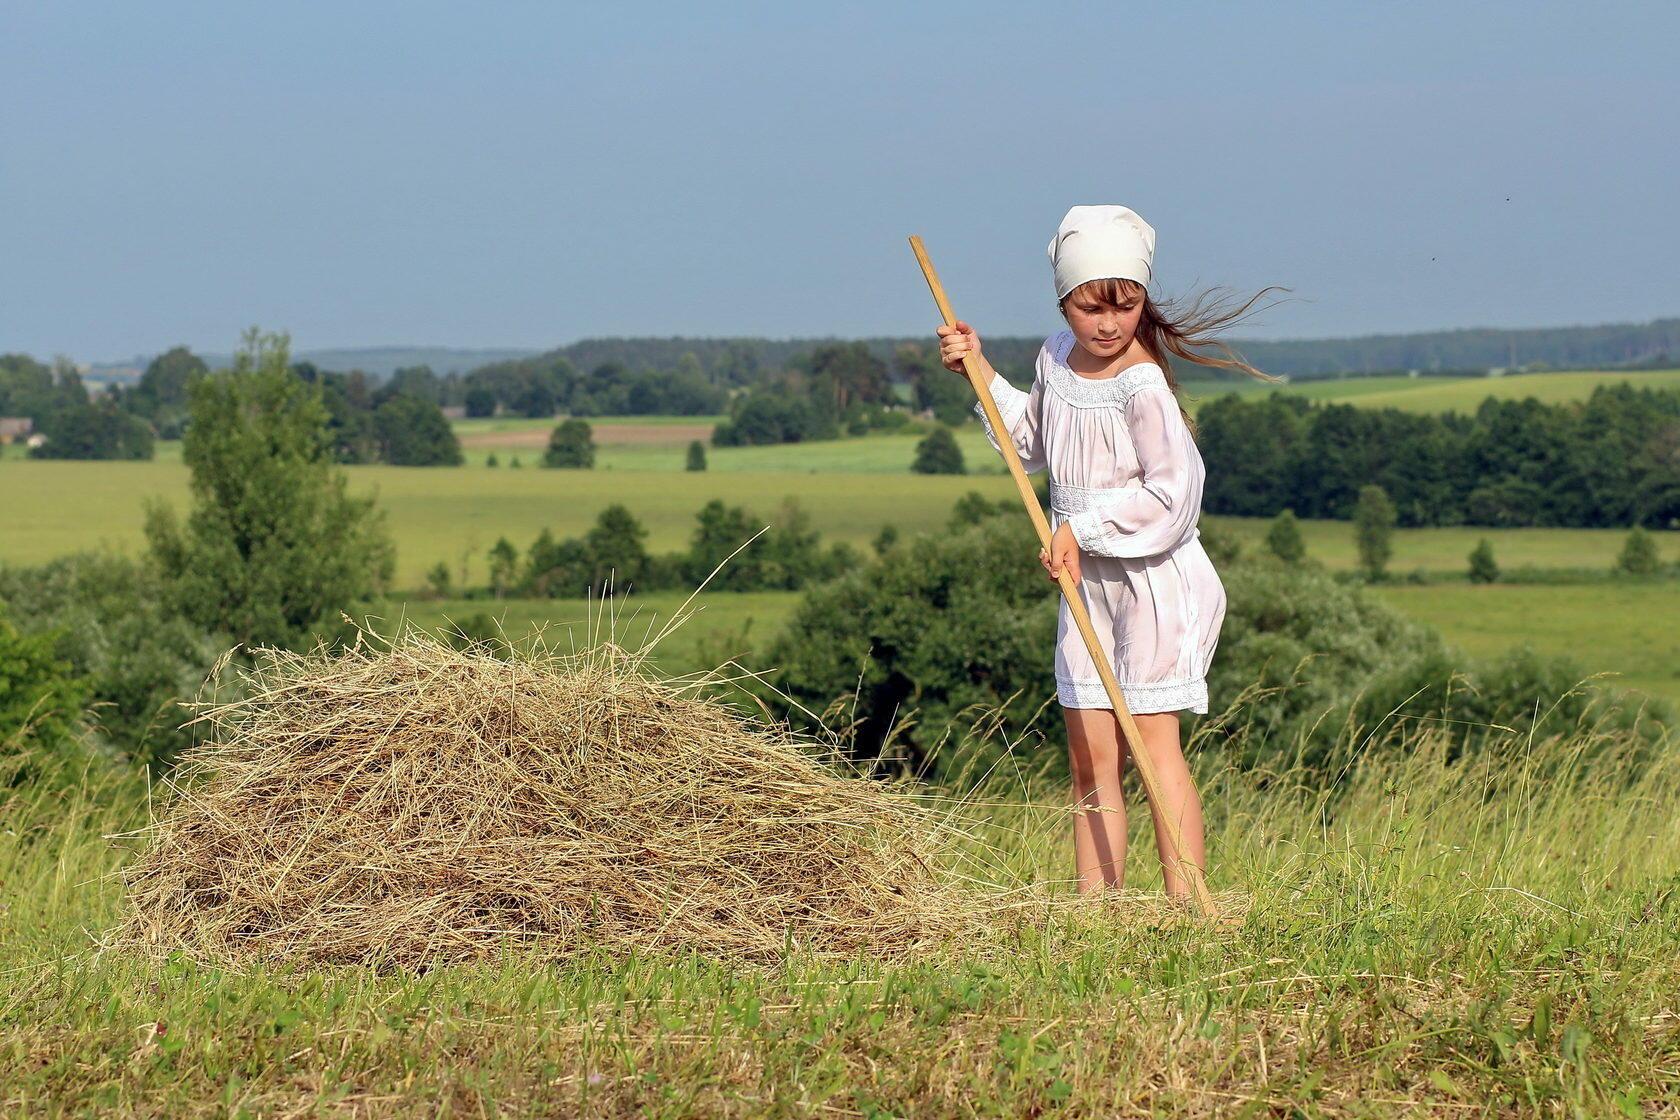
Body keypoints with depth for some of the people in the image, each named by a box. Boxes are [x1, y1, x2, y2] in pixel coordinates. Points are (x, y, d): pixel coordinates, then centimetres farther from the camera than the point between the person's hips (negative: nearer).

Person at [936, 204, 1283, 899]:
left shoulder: (1141, 386, -19)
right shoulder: (1056, 359, 6)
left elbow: (1173, 491, -24)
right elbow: (1033, 443, 24)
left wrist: (1082, 528, -20)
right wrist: (981, 373, 15)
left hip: (1153, 577, -8)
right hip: (1085, 581, 8)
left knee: (1155, 742, -9)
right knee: (1090, 758, 6)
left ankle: (1188, 908, -8)